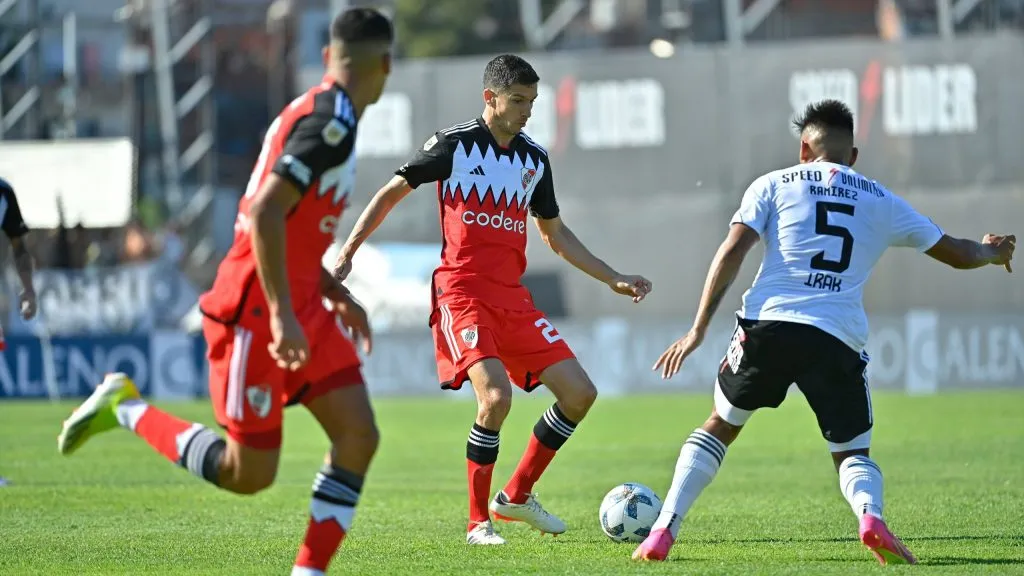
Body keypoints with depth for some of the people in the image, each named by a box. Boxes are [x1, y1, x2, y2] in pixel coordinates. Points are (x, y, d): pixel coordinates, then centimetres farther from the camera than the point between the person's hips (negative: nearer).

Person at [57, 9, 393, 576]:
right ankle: (125, 409, 13)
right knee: (249, 474, -3)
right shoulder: (332, 120, -18)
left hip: (299, 306, 10)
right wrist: (282, 314, -27)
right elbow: (265, 214, -27)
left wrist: (334, 292, 22)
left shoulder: (310, 111, 12)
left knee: (358, 435, -4)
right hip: (255, 313, -10)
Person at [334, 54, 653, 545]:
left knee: (579, 393, -2)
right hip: (461, 293, -6)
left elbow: (555, 235, 23)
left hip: (512, 297, 6)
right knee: (495, 395, -26)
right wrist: (348, 252, -2)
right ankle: (477, 522, -11)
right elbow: (391, 193, 5)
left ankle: (516, 496, 14)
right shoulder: (454, 145, -3)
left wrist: (614, 279, 19)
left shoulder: (534, 160, 13)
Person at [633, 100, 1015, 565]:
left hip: (769, 323, 0)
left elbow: (732, 252, 1)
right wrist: (993, 252, 50)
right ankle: (870, 515, -22)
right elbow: (957, 254, 27)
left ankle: (663, 532, 10)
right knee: (853, 453, 13)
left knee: (720, 425, 21)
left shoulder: (774, 185, 14)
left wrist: (699, 330, 2)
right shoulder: (882, 202, 19)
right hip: (839, 341, 0)